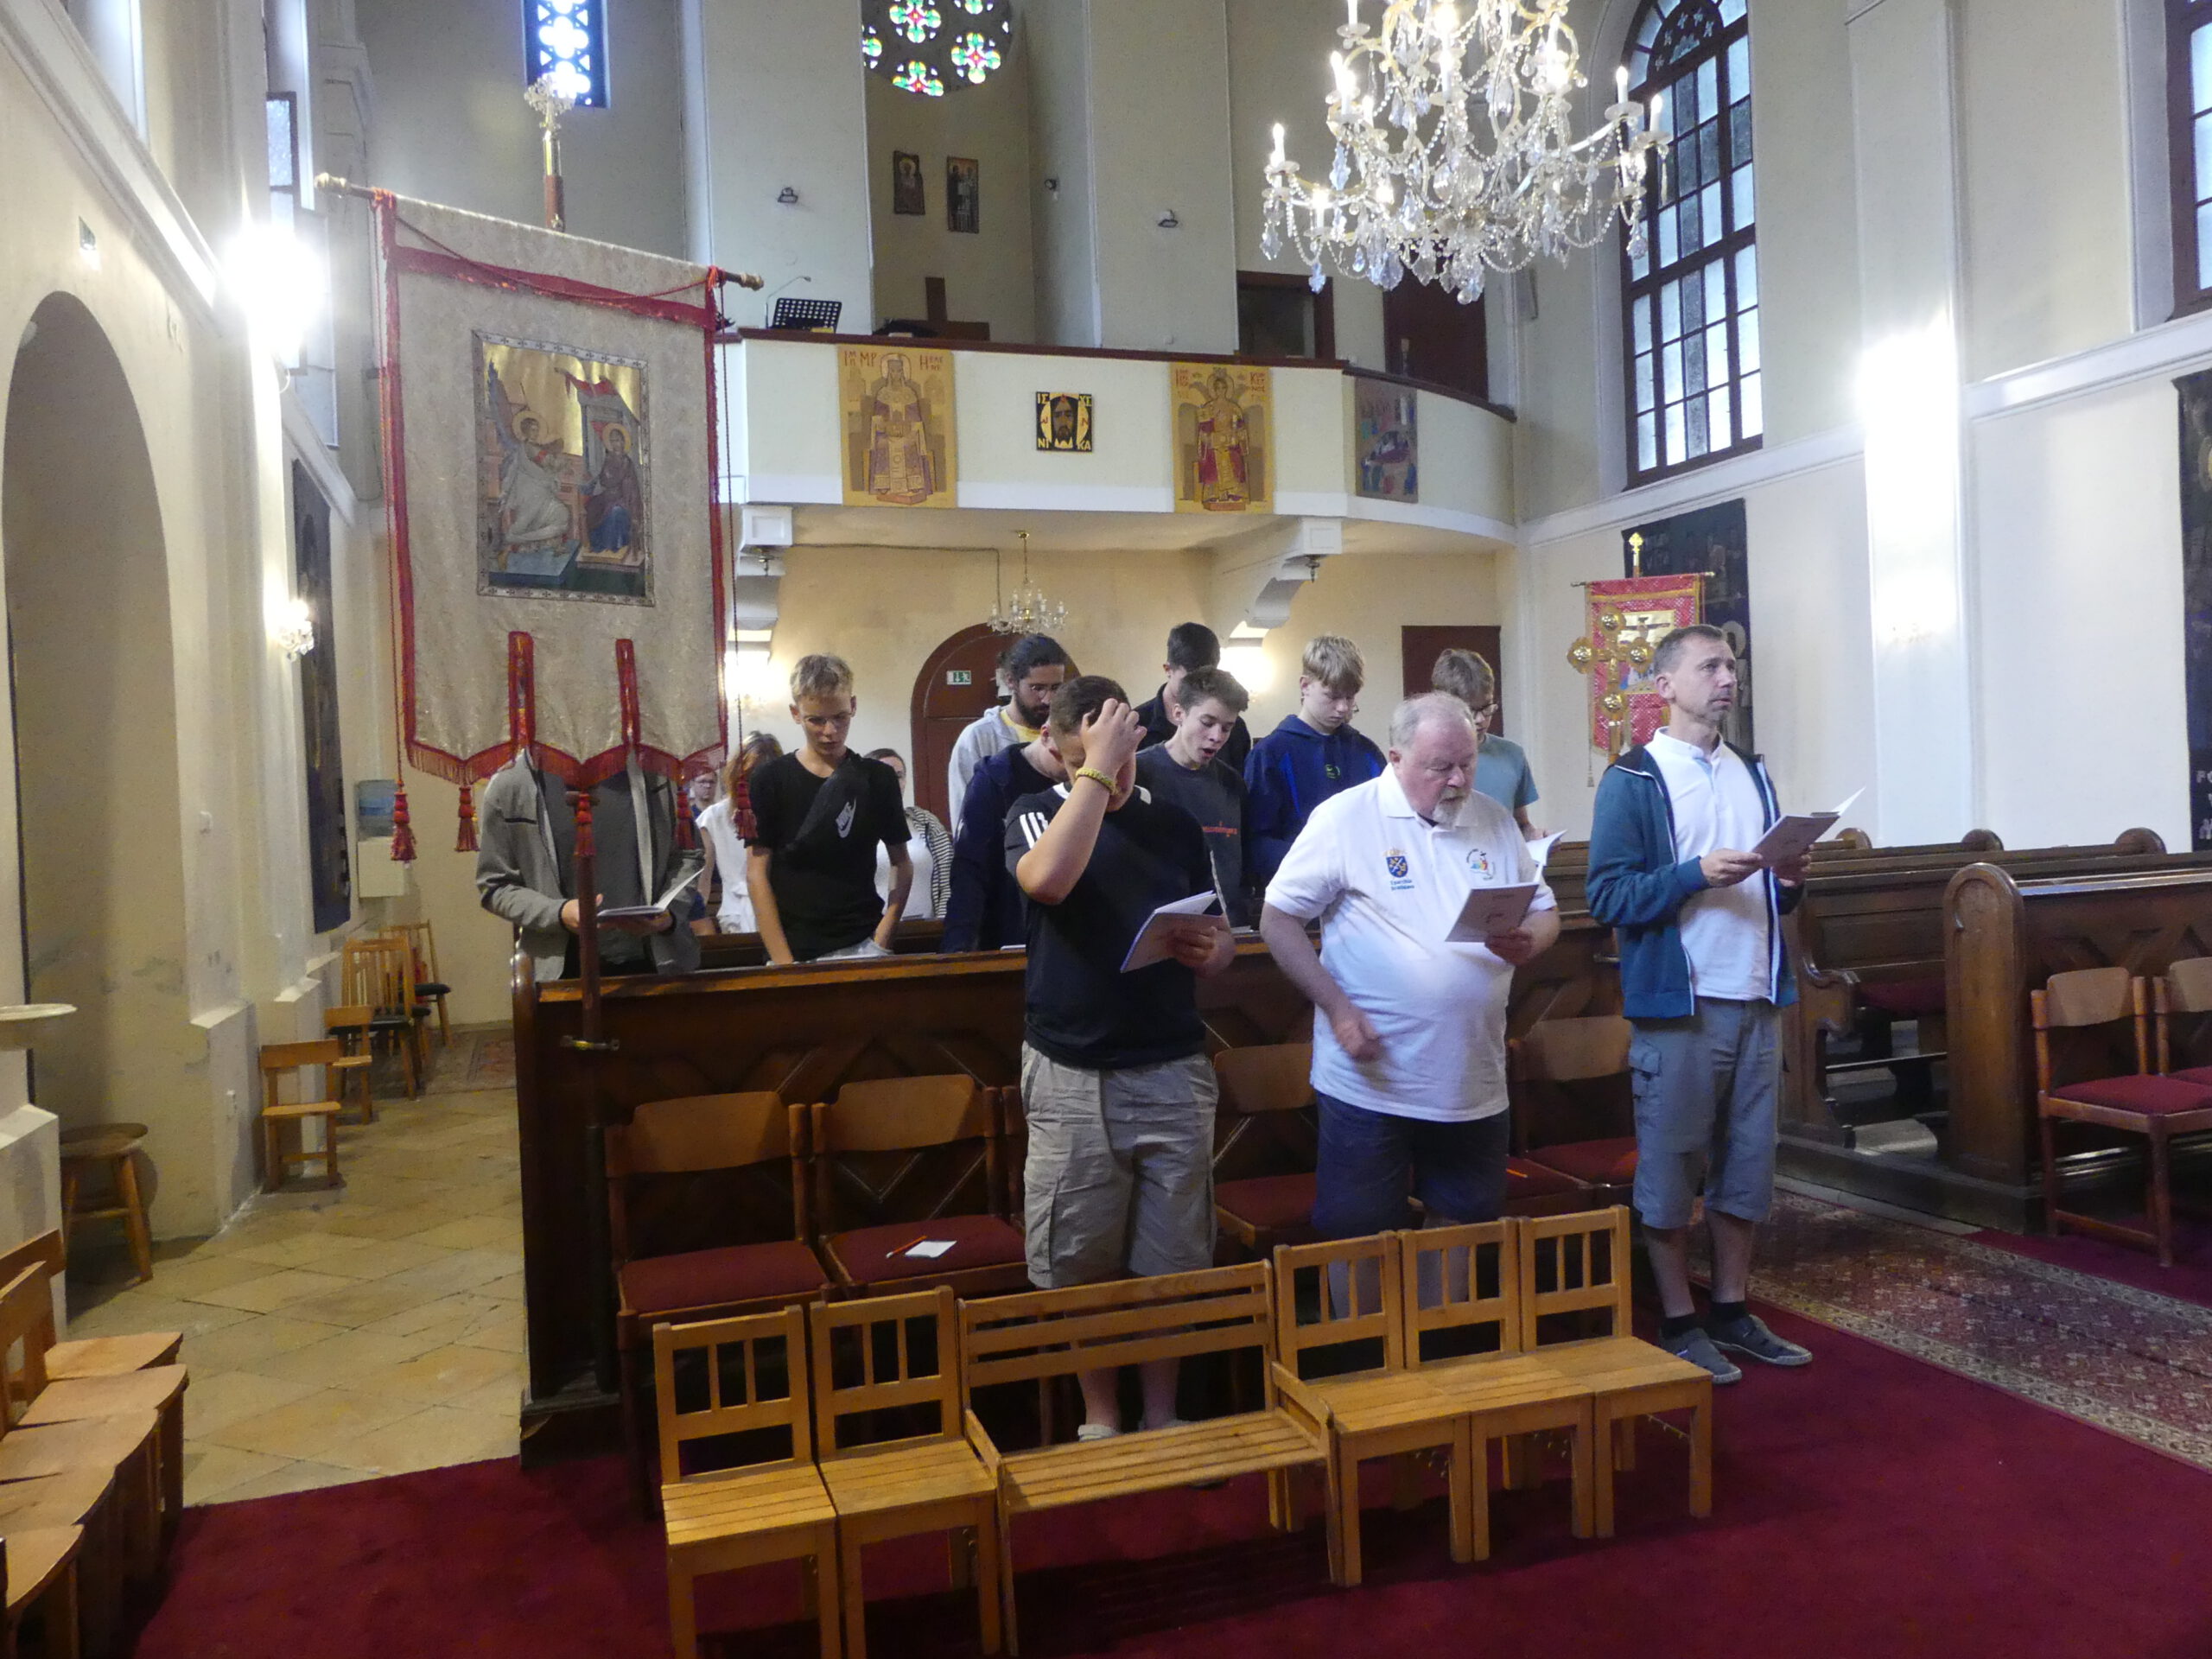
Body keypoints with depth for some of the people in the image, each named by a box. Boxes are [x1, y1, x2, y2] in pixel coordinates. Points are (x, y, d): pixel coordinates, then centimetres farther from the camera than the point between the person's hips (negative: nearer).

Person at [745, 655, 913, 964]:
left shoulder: (877, 778, 4)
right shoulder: (771, 780, 0)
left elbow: (901, 863, 10)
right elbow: (757, 874, -2)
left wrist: (883, 937, -4)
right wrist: (783, 961, -9)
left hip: (862, 947, 1)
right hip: (795, 952, -1)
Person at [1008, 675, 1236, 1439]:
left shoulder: (1176, 825, 8)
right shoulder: (1035, 815, 0)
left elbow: (1221, 940, 13)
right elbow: (1047, 880, -24)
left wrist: (1211, 949, -10)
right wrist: (1096, 772, -20)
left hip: (1174, 1072, 2)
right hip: (1071, 1080, -2)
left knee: (1172, 1262, 8)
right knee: (1081, 1267, 7)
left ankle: (1162, 1417, 25)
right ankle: (1100, 1420, 25)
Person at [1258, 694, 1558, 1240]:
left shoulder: (1496, 821, 7)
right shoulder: (1344, 818, -8)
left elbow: (1545, 912, 14)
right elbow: (1277, 919, -6)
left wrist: (1528, 941, -10)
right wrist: (1337, 1008, -14)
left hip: (1474, 1086, 4)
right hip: (1368, 1085, -4)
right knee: (1359, 1242, 6)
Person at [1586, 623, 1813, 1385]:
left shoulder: (1753, 772, 14)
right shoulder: (1632, 780, -6)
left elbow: (1767, 893, 20)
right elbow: (1608, 896, -14)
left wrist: (1786, 882, -1)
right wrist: (1696, 875, -24)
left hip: (1758, 999, 7)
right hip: (1679, 1006, -6)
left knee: (1747, 1164, 13)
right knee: (1670, 1167, 2)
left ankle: (1731, 1312, 25)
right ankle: (1678, 1324, 14)